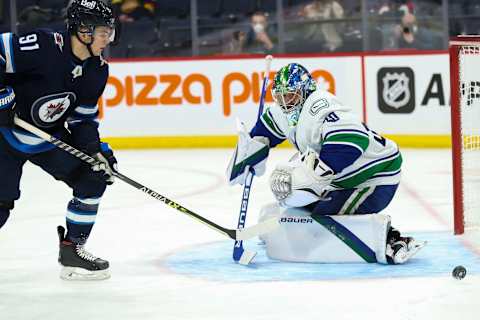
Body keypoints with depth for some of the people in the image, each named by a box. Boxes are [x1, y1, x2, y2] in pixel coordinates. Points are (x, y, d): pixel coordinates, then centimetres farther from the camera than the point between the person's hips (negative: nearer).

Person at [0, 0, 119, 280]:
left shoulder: (97, 70, -4)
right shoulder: (43, 47, -27)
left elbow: (84, 117, 4)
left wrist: (96, 149, -11)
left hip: (48, 138, 7)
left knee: (94, 177, -3)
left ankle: (72, 250, 7)